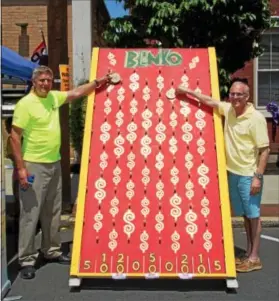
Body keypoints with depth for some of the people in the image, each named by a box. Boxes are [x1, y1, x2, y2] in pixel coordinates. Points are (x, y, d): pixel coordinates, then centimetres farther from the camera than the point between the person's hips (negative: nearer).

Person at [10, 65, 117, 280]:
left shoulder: (54, 97, 7)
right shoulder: (25, 104, -14)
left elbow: (77, 93, 21)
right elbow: (15, 137, -14)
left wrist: (99, 82, 15)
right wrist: (21, 167, -17)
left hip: (54, 163, 7)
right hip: (34, 165, -7)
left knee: (53, 212, 16)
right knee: (31, 213, -2)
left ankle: (52, 250, 29)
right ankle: (27, 259, 9)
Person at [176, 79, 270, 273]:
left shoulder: (256, 118, -16)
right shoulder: (228, 110, 3)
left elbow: (265, 149, -16)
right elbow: (209, 101, 19)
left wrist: (258, 176, -19)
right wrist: (188, 91, 19)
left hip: (249, 175, -6)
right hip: (233, 172, 6)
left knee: (253, 215, 2)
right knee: (244, 214, 14)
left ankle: (255, 258, 11)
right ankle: (248, 252, 25)